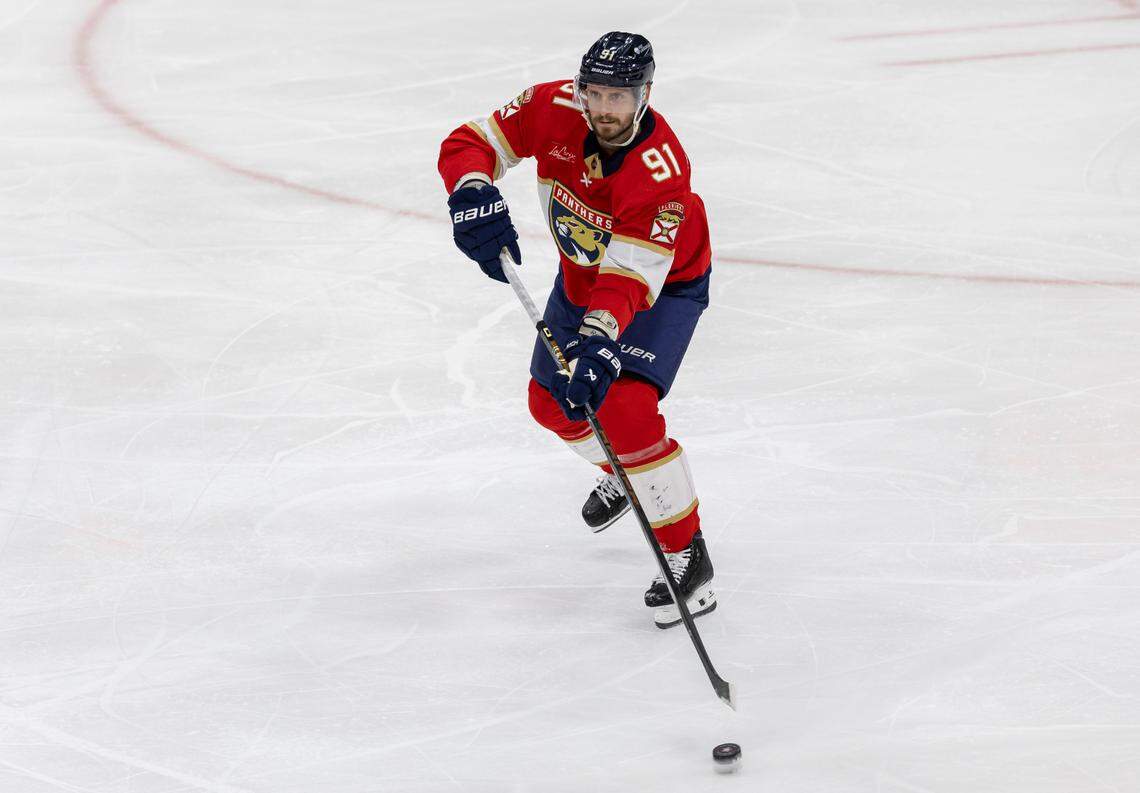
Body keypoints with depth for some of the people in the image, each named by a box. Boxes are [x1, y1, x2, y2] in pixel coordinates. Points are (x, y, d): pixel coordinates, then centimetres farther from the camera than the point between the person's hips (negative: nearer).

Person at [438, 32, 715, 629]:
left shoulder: (661, 170, -38)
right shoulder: (553, 108, -24)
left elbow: (631, 278, -42)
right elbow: (468, 144, -18)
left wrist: (598, 341, -56)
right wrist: (474, 195, -40)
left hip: (665, 283, -6)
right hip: (582, 275, 7)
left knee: (624, 406, -24)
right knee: (551, 400, 14)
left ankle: (686, 554, -10)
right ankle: (623, 474, 47)